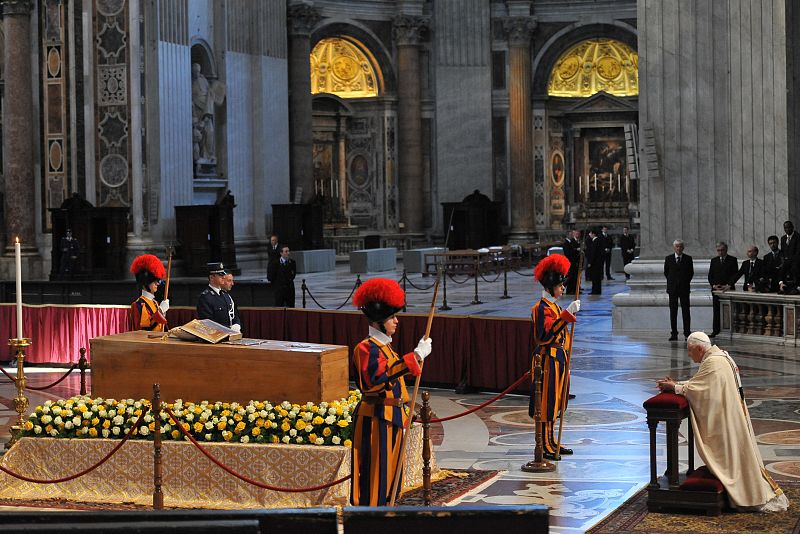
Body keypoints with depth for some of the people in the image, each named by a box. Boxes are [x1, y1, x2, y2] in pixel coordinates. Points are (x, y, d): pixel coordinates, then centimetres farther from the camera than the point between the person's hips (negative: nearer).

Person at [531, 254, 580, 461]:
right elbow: (548, 332, -31)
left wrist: (564, 363, 25)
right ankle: (544, 446, -3)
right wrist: (568, 314, -35)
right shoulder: (542, 308, -14)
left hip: (557, 360, 10)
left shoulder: (555, 307, 16)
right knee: (546, 403, -6)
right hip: (548, 360, -10)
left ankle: (551, 443, 21)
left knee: (553, 403, 14)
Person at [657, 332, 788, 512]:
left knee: (733, 456, -2)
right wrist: (676, 384, 6)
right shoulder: (719, 356, 12)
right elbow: (699, 382, 15)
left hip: (727, 420, -10)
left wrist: (674, 387, -8)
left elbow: (695, 387, -19)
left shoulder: (713, 362, -20)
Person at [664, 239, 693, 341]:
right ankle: (674, 334, 6)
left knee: (686, 311, -2)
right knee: (673, 311, 3)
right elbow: (666, 272, 13)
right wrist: (671, 282, 9)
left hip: (684, 288, -1)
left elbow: (691, 272, 9)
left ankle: (687, 333, 1)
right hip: (672, 289, 1)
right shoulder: (668, 259, 5)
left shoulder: (688, 258, 2)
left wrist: (686, 282, 5)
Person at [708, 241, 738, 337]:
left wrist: (728, 285, -14)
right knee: (716, 310, 1)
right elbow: (710, 275, 12)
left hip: (729, 289, -3)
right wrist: (714, 285, -5)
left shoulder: (733, 260, 4)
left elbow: (735, 275, -3)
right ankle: (715, 330, 3)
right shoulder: (714, 260, 14)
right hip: (716, 289, 3)